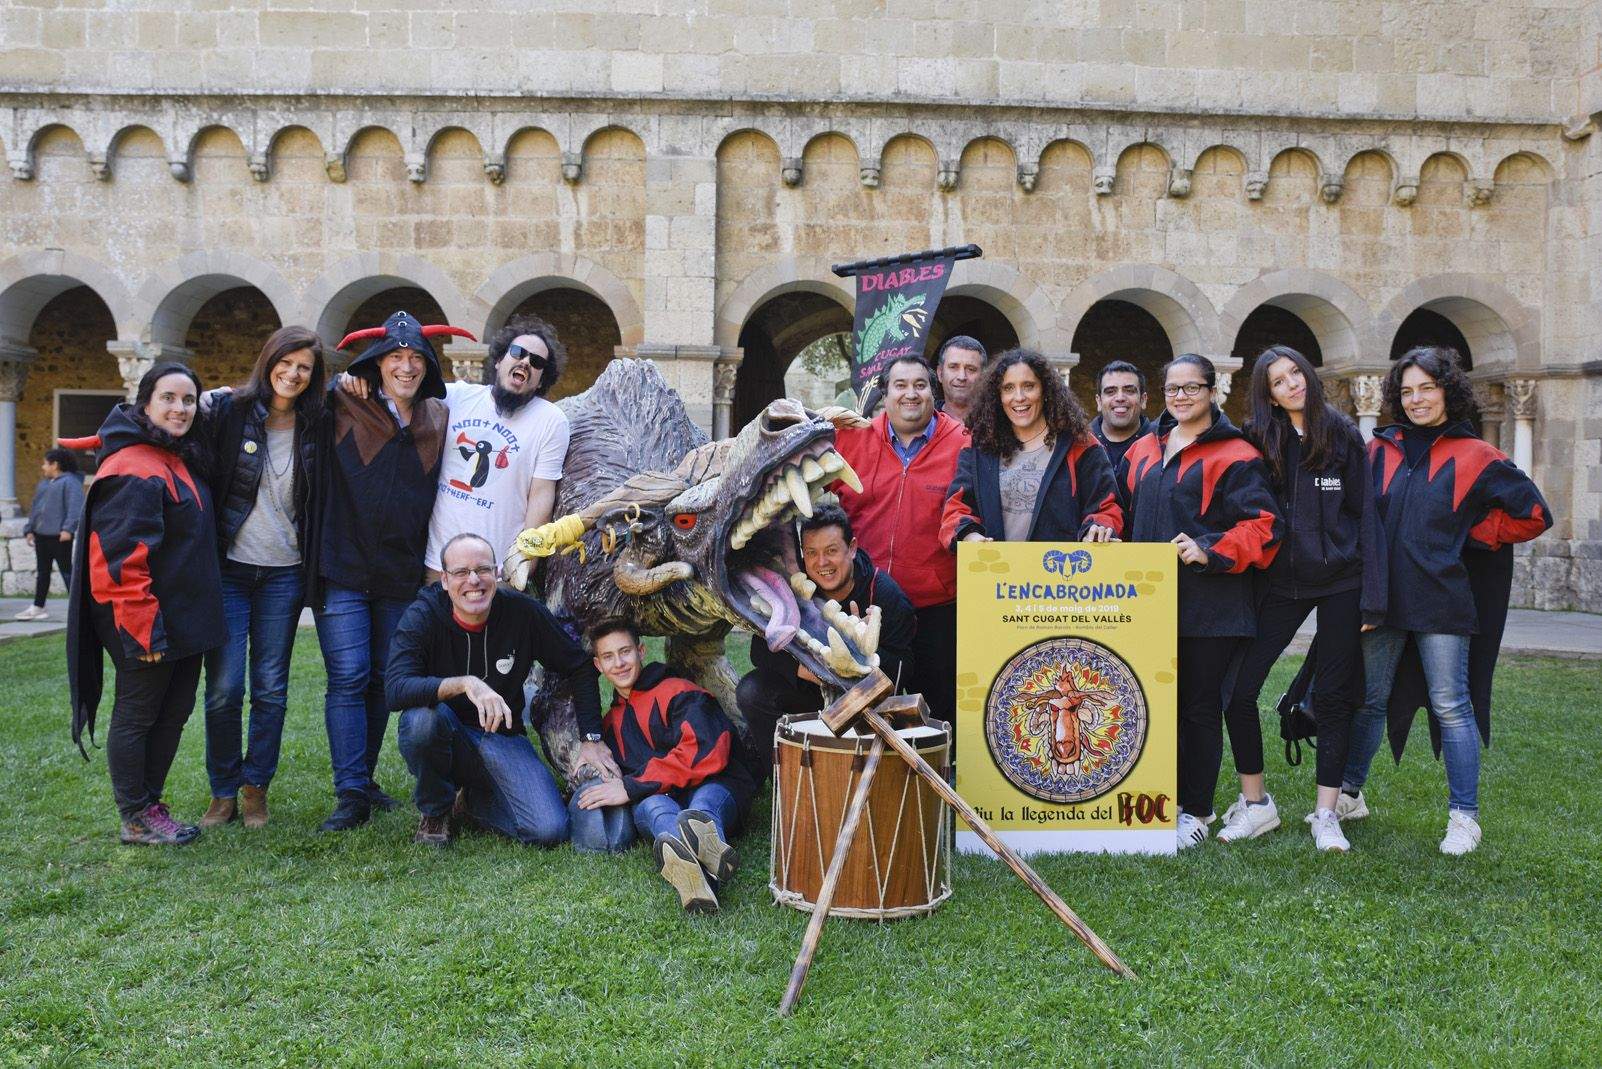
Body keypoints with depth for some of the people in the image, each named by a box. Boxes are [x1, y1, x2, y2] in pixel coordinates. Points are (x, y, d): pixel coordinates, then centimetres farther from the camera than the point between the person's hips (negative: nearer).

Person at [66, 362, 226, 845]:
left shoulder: (181, 460, 13)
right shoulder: (133, 469, -17)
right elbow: (121, 557, -23)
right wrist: (143, 628, -24)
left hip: (184, 619, 9)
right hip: (144, 622, -9)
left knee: (174, 712, 15)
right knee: (137, 715, 3)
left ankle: (151, 803, 27)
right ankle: (136, 819, 14)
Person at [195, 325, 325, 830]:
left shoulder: (314, 425, 5)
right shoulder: (225, 409, -3)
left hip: (283, 574, 2)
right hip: (227, 568, -2)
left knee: (271, 689, 7)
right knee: (223, 688, -1)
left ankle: (255, 788, 21)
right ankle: (223, 792, 16)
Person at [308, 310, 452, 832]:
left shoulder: (438, 420, 6)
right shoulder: (342, 409, -3)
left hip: (401, 574, 3)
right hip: (343, 569, -3)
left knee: (382, 678, 12)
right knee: (348, 678, -7)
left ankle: (363, 777, 26)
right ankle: (351, 795, -1)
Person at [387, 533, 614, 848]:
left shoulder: (523, 612, -11)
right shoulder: (422, 616, -15)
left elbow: (579, 668, 0)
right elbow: (395, 690, -30)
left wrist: (592, 739, -6)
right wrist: (465, 683, -43)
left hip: (503, 738, 1)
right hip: (445, 738, -1)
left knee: (550, 830, -21)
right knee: (422, 714, -36)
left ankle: (476, 802, 13)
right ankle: (435, 811, -5)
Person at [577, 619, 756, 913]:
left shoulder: (679, 693, 1)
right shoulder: (611, 723, 25)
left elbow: (704, 753, -14)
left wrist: (632, 787, -12)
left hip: (714, 790, -2)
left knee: (703, 801, -38)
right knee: (651, 806, -34)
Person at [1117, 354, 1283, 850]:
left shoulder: (1235, 456, -4)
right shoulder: (1143, 451, 15)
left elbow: (1262, 525, -10)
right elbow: (1124, 507, 26)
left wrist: (1209, 550, -20)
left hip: (1210, 603, -5)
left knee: (1199, 705, 3)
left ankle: (1196, 811, 14)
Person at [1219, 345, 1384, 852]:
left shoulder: (1342, 435, -1)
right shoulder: (1261, 440, 4)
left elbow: (1366, 514, -2)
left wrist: (1371, 597, -7)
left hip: (1339, 581, -2)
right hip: (1282, 581, 2)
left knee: (1333, 696, 4)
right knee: (1238, 688, -6)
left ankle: (1326, 813, 16)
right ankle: (1255, 804, 9)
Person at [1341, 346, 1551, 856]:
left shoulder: (1475, 457, 0)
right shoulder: (1380, 449, 9)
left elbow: (1534, 514, 5)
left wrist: (1472, 536, 3)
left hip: (1441, 598, -3)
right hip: (1382, 597, 4)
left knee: (1451, 705, 0)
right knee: (1368, 699, 11)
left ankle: (1464, 816, 10)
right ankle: (1348, 794, 24)